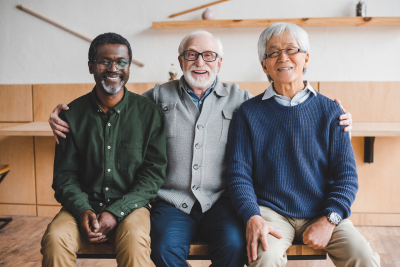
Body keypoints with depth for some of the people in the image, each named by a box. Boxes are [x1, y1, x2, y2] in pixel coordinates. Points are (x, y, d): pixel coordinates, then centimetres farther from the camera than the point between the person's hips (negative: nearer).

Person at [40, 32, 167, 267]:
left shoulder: (149, 113, -1)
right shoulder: (73, 114, 4)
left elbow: (155, 172, -3)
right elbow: (65, 174, 5)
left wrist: (116, 213, -14)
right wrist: (83, 209, -14)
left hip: (129, 206, -1)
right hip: (85, 205, 2)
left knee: (135, 241, -32)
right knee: (54, 239, -27)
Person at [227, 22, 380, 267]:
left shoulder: (330, 111, 6)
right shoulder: (249, 113, 3)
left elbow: (346, 173, 3)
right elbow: (239, 173, 0)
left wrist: (329, 220, -12)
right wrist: (252, 217, -17)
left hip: (323, 213, 2)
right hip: (271, 212, -1)